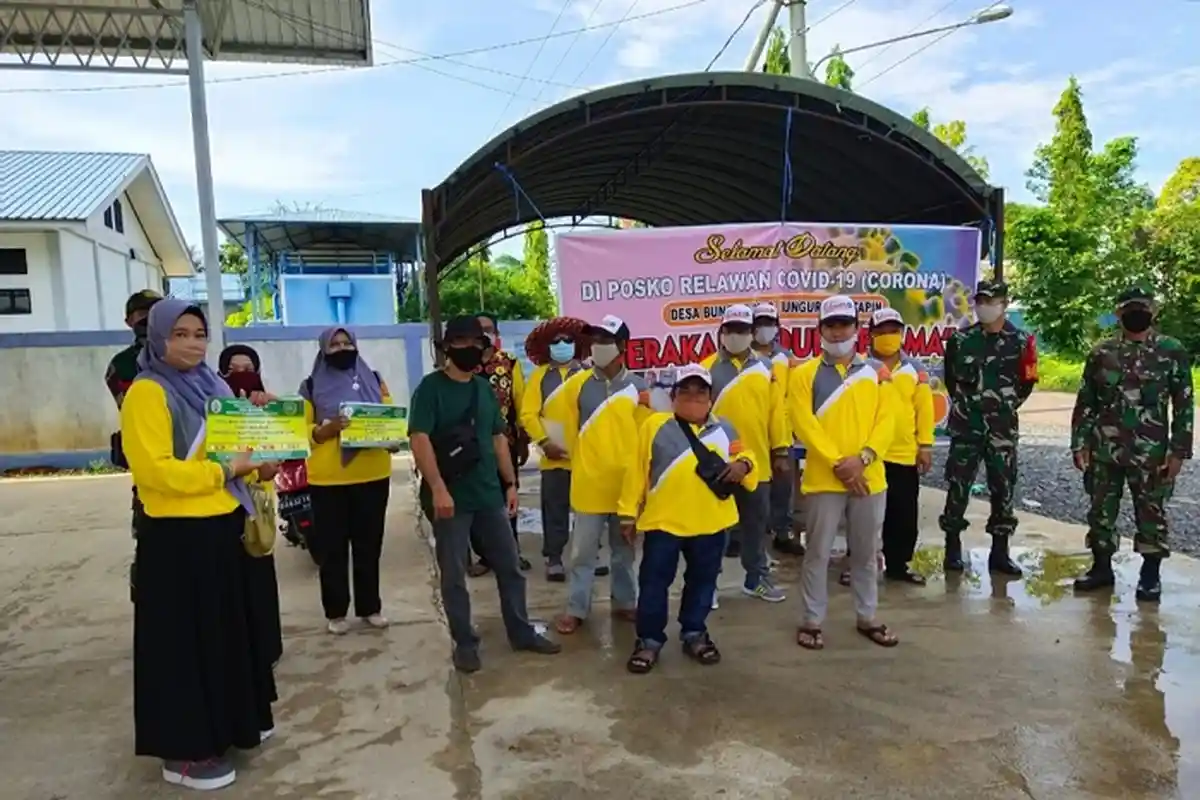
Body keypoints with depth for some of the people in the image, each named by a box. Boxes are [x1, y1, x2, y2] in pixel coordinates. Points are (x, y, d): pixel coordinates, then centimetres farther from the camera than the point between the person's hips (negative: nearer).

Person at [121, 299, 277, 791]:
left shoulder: (211, 386, 12)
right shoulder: (147, 392, -12)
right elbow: (153, 469, -22)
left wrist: (248, 462, 5)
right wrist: (224, 471, -20)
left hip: (221, 527, 8)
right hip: (177, 536, -8)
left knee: (227, 629, 18)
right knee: (184, 639, 2)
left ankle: (229, 721, 35)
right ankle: (183, 750, 15)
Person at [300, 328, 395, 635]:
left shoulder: (373, 380, 9)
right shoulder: (312, 387, 3)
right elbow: (302, 432, -2)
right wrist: (328, 429, -20)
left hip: (372, 476, 2)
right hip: (328, 479, -2)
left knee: (369, 545, 10)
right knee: (332, 547, 4)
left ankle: (370, 607, 22)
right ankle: (336, 611, 17)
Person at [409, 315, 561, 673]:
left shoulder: (484, 388, 12)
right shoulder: (431, 387, -8)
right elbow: (419, 439, -17)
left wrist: (510, 483, 12)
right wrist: (437, 488, -25)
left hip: (489, 494, 6)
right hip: (451, 497, -6)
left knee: (510, 566, 12)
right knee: (454, 574, 5)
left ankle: (521, 632, 27)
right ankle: (465, 643, 19)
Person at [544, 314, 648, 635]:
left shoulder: (637, 387, -2)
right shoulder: (579, 382, -3)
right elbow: (551, 411, 8)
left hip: (625, 483, 1)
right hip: (588, 482, -1)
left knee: (624, 550, 16)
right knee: (583, 551, 6)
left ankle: (625, 602, 30)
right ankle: (576, 608, 17)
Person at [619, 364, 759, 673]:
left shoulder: (724, 429, 8)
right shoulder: (655, 426, -1)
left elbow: (744, 459, 14)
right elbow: (637, 472, 0)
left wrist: (743, 465, -11)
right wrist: (628, 512, -1)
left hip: (710, 523, 3)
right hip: (662, 520, -2)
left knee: (702, 581, 16)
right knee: (654, 581, 5)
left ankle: (694, 634, 33)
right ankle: (649, 640, 19)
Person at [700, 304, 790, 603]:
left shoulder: (766, 368, 5)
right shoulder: (708, 368, -3)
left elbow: (777, 410, 5)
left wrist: (781, 450, 3)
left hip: (757, 461, 3)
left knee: (756, 521, 15)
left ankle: (756, 578, 29)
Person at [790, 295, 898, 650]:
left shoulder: (877, 371, 7)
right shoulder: (804, 374, -1)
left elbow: (886, 420, 0)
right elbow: (804, 424, -10)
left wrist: (863, 458, -15)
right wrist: (838, 463, -17)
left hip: (869, 478, 3)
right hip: (823, 478, -2)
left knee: (866, 552, 15)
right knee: (818, 552, 5)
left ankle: (867, 618, 31)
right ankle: (811, 621, 18)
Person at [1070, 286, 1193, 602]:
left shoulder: (1172, 351, -1)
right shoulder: (1101, 352, 5)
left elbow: (1184, 405, -1)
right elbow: (1085, 402, 8)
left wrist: (1178, 451, -6)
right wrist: (1080, 443, 1)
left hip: (1151, 453, -2)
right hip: (1104, 450, 2)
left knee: (1151, 514, 7)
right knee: (1101, 510, 9)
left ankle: (1150, 575, 20)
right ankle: (1101, 567, 23)